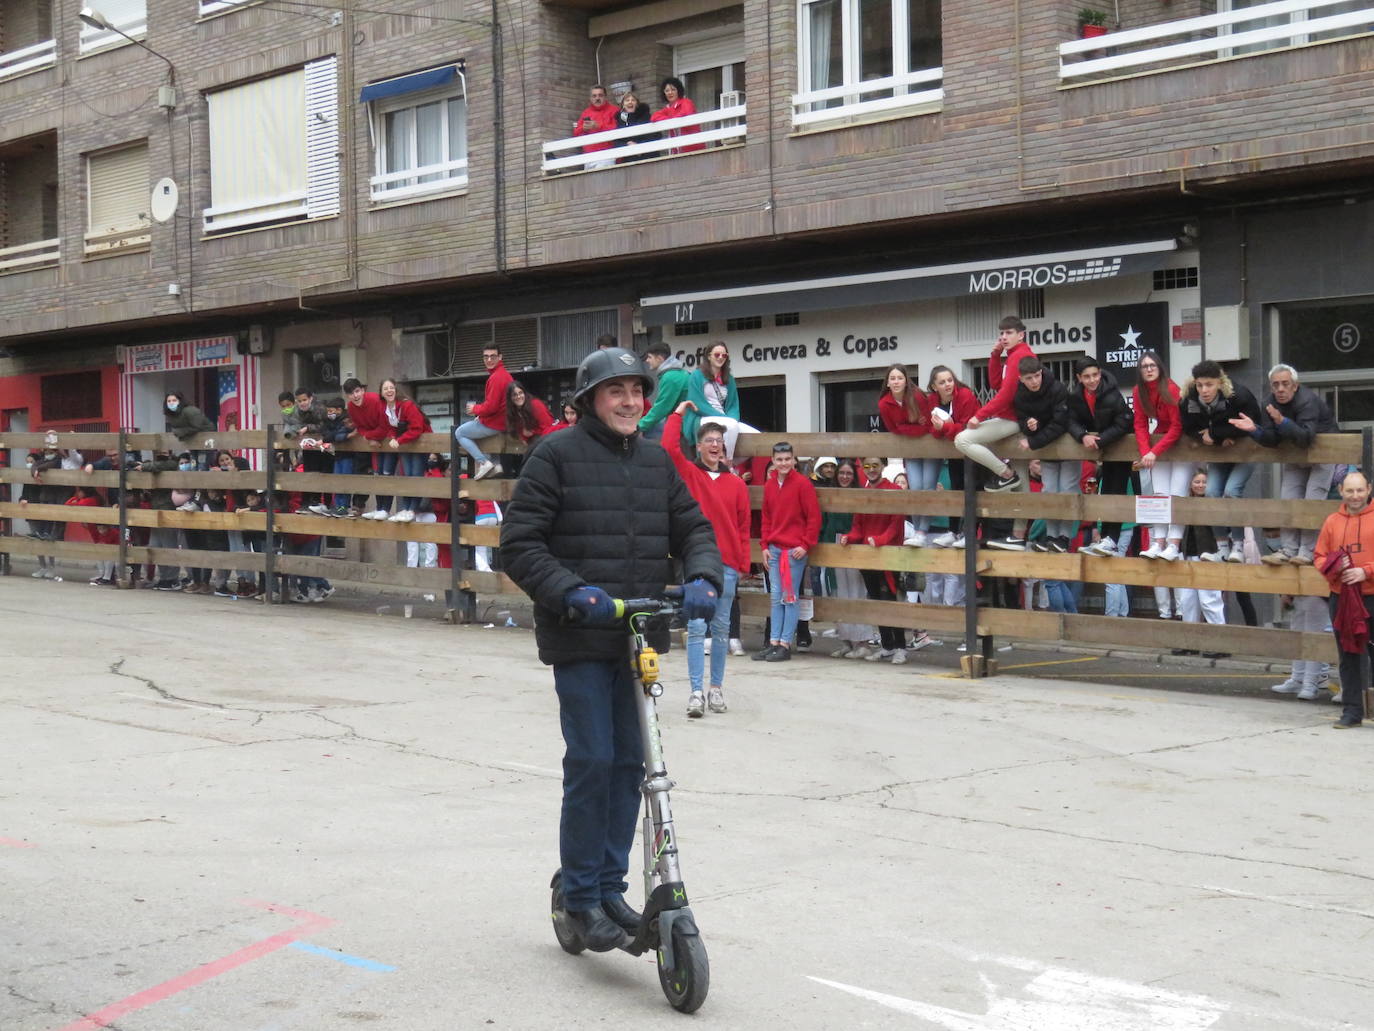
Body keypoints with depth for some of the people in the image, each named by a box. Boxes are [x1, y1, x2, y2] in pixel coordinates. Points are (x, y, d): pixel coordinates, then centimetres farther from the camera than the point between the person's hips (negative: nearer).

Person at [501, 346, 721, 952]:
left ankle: (610, 887, 21)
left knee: (630, 763, 8)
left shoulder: (656, 461, 12)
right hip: (579, 636, -5)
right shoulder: (557, 455, -5)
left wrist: (703, 578, -8)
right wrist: (570, 593, -21)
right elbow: (519, 543, -8)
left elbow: (693, 528, 13)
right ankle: (581, 896, 7)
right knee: (592, 760, -7)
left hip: (638, 635, 5)